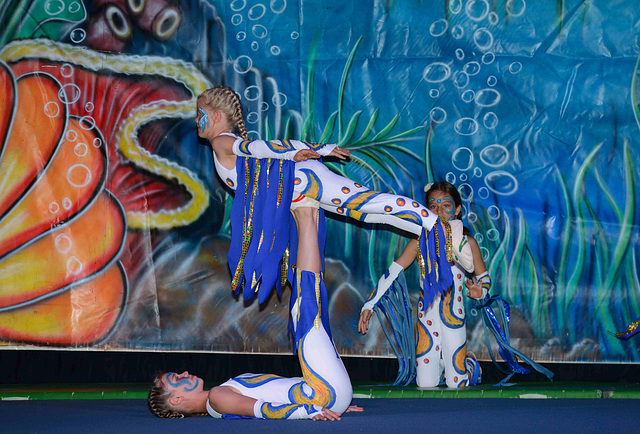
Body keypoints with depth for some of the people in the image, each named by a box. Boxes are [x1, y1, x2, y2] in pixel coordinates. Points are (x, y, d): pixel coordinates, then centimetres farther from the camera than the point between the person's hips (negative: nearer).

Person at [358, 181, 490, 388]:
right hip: (427, 317, 1)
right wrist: (369, 305, -11)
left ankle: (470, 362, 36)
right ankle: (440, 361, 34)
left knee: (457, 384, 1)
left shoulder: (467, 242, -2)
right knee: (426, 384, -1)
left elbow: (483, 277, 5)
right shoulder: (420, 242, 0)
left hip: (454, 317, -1)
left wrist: (479, 291, -20)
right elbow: (392, 272, -4)